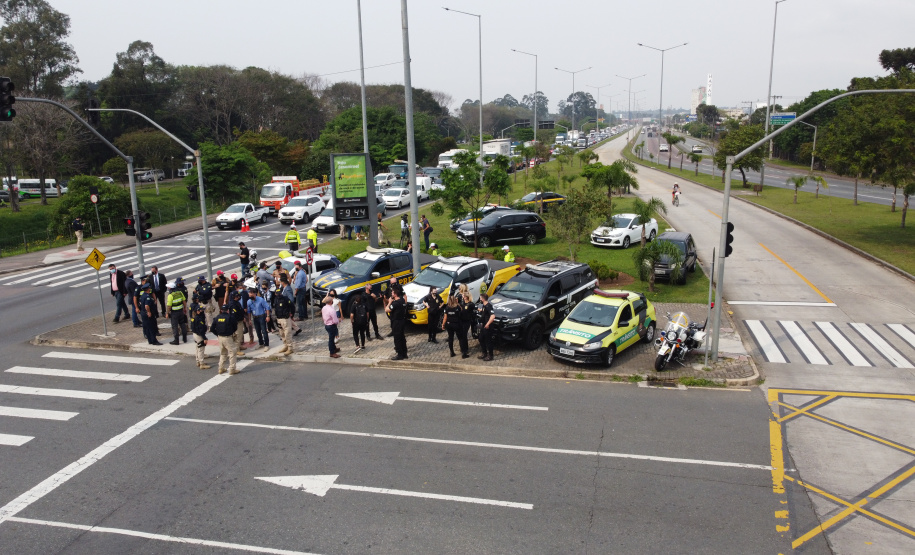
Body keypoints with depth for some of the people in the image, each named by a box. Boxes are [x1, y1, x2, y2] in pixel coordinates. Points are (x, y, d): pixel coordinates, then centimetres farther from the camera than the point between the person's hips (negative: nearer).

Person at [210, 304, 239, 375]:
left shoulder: (217, 317, 2)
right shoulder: (230, 317, -12)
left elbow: (212, 329, 4)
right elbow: (235, 328, -2)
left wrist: (217, 334, 16)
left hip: (220, 337, 6)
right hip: (228, 338, -6)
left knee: (223, 353, 21)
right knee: (233, 353, 2)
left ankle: (221, 368, 25)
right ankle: (232, 369, 0)